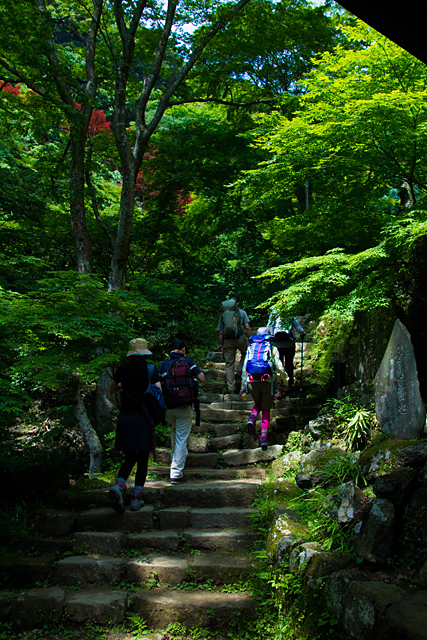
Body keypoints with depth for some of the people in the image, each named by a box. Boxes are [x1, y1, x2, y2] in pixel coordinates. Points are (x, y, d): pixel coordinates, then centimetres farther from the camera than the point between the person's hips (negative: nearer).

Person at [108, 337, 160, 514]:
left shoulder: (122, 370, 3)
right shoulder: (151, 370, -3)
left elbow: (112, 390, 16)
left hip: (125, 418, 2)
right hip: (144, 418, -2)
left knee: (129, 458, 13)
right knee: (142, 460, 9)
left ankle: (118, 486, -12)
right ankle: (136, 498, 9)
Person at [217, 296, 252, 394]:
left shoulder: (223, 314, 17)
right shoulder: (242, 312, 10)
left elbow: (221, 333, 13)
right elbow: (247, 328, -2)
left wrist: (221, 347, 16)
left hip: (227, 341, 2)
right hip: (240, 339, -2)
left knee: (229, 365, 7)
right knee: (246, 353, 30)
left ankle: (231, 389, 6)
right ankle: (239, 371, 13)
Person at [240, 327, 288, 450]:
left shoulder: (250, 348, 13)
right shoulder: (272, 348, 6)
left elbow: (245, 368, 12)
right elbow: (279, 367, 0)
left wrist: (243, 387, 17)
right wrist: (285, 380, 15)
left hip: (252, 382, 2)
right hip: (268, 381, -2)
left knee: (258, 404, 26)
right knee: (266, 410, 11)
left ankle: (252, 419, -5)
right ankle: (263, 438, 3)